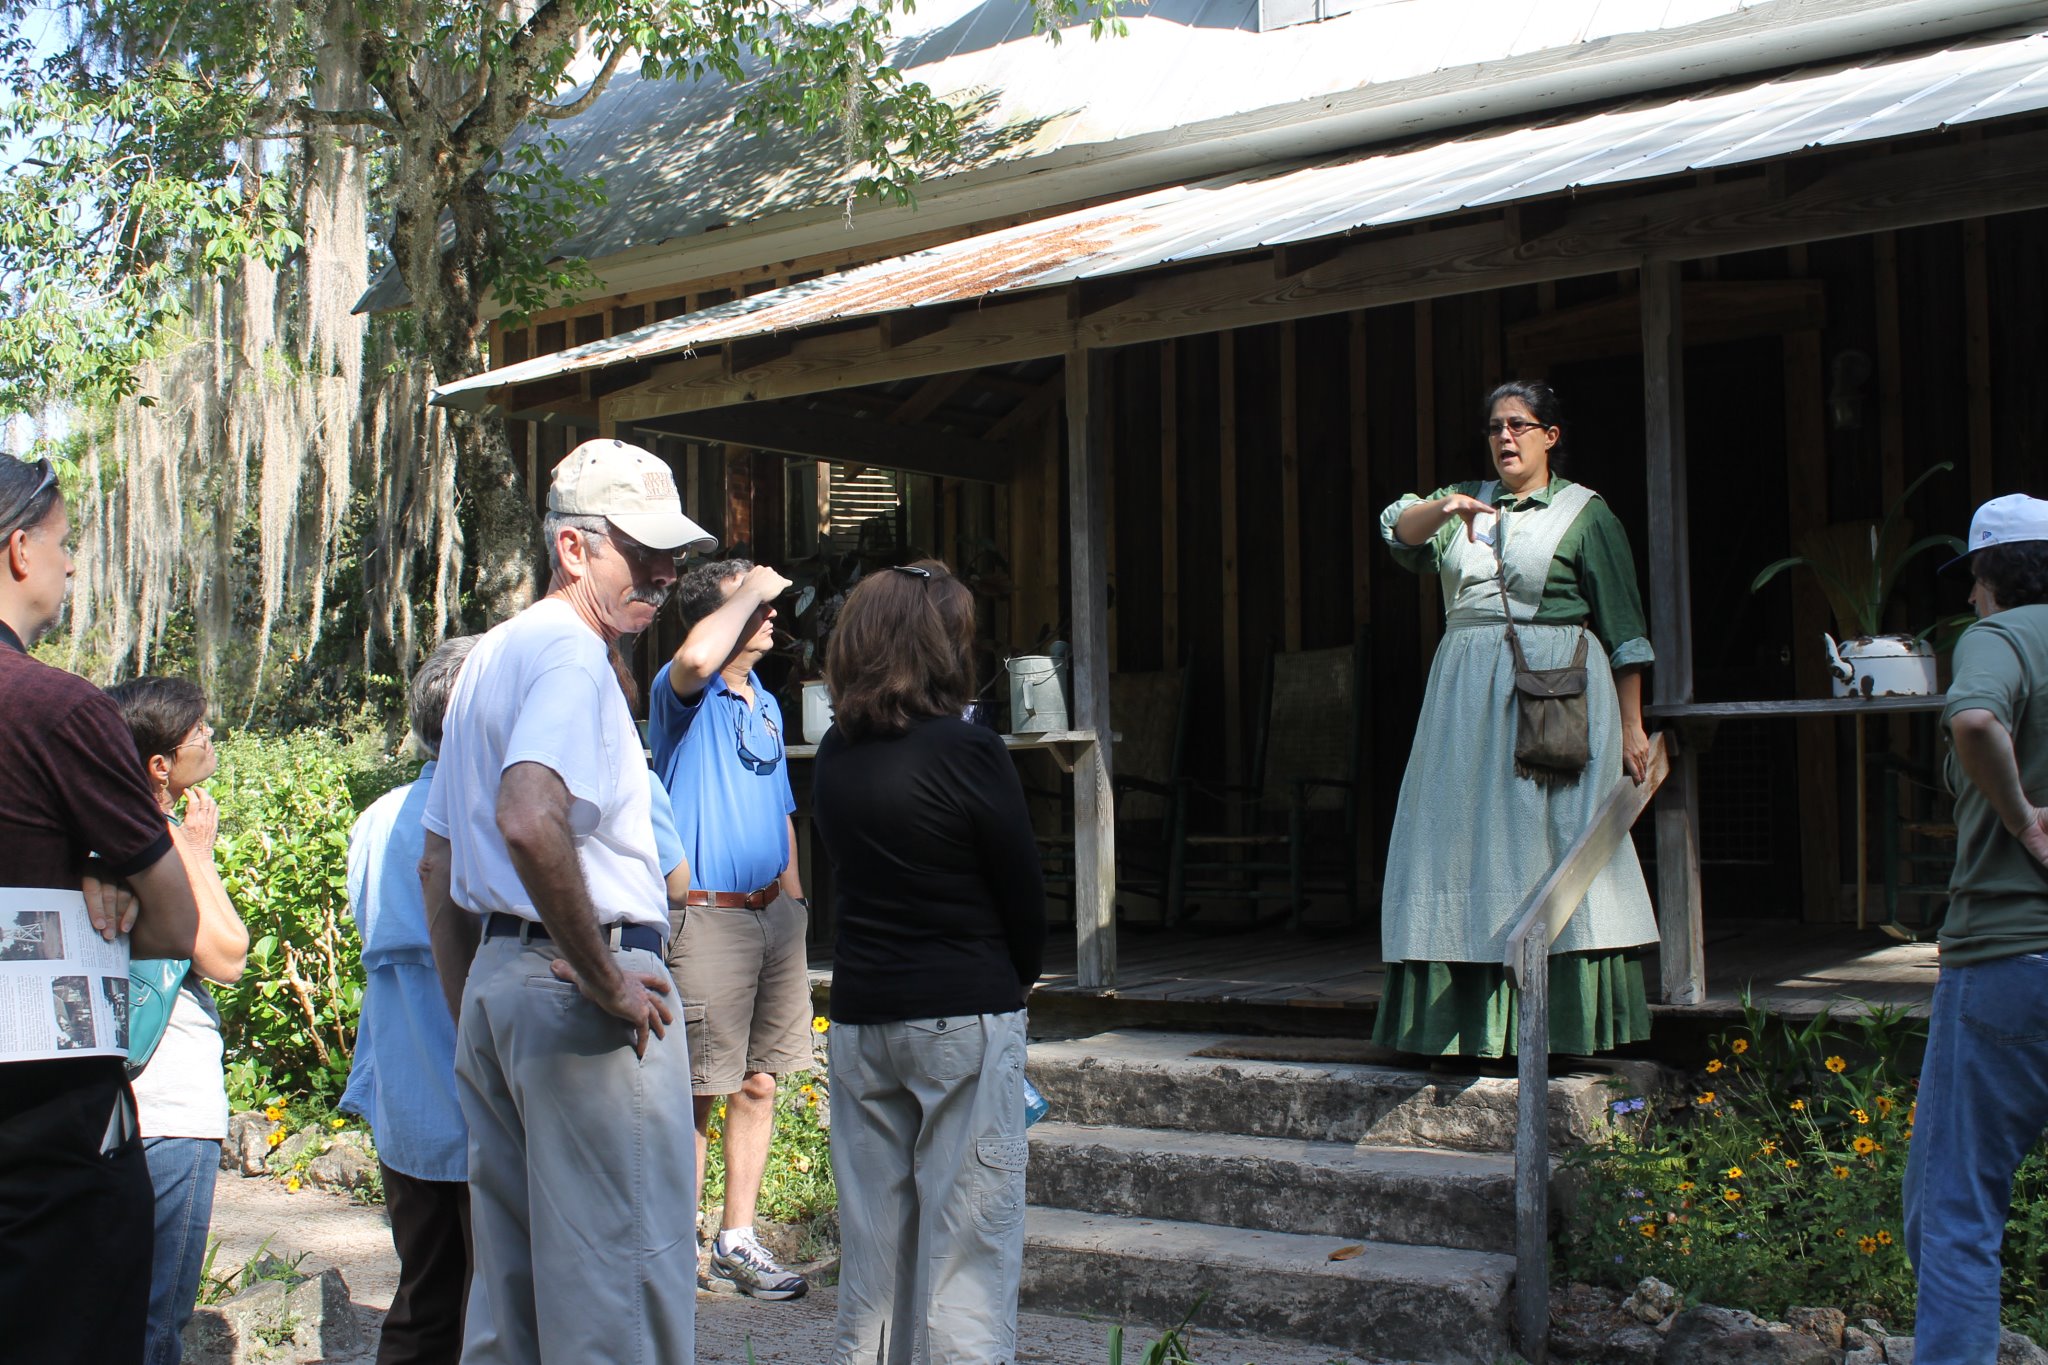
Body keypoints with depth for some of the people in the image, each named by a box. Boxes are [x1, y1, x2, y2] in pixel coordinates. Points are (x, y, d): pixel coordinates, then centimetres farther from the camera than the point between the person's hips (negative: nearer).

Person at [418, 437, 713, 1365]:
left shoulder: (489, 655, 19)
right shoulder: (571, 655, -13)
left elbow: (435, 859, 24)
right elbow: (530, 820, -31)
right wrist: (606, 980, -21)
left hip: (497, 977, 10)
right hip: (578, 986, -10)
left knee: (511, 1278, 16)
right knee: (620, 1286, -4)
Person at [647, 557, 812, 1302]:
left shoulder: (766, 703, 17)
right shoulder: (684, 695, -8)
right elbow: (696, 658, -34)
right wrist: (750, 590, -19)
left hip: (773, 913, 7)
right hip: (707, 916, -7)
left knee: (759, 1082, 10)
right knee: (696, 1095, -2)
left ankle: (737, 1241, 20)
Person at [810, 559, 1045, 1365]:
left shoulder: (833, 755, 4)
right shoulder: (967, 752, -13)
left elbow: (852, 881, 9)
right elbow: (1024, 900, -6)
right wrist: (1015, 982, 12)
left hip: (858, 1017, 6)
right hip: (965, 1019, -5)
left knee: (873, 1245, 12)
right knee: (966, 1243, 0)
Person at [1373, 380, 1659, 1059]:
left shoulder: (1585, 513, 3)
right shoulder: (1463, 501, 16)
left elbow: (1623, 627, 1)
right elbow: (1399, 530, -4)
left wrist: (1631, 726, -4)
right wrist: (1443, 508, -25)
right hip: (1467, 697, 5)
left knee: (1549, 847, -6)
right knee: (1463, 846, 3)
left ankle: (1563, 1022, 0)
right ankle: (1471, 1024, 9)